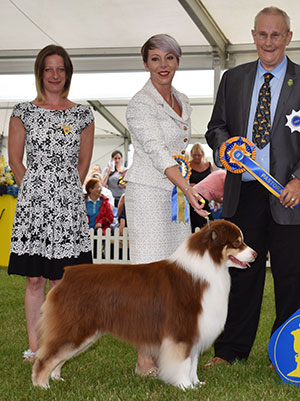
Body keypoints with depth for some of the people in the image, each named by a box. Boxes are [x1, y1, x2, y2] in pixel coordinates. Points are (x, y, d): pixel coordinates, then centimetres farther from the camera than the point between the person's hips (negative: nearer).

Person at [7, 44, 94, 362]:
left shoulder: (82, 114, 8)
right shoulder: (24, 112, 5)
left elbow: (83, 161, 13)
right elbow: (15, 160, 7)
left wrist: (67, 191, 7)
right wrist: (34, 192, 4)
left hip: (68, 203, 1)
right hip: (32, 203, -1)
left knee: (60, 278, 3)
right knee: (34, 278, 1)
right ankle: (34, 345, 9)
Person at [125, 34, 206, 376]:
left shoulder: (182, 103, 15)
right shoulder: (140, 104, -10)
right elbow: (156, 151, -22)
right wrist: (186, 187, -32)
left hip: (176, 194, 8)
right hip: (147, 193, -8)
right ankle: (144, 360, -3)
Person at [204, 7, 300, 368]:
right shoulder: (233, 79, 13)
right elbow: (216, 127, 16)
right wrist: (226, 144, -7)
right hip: (243, 192, 3)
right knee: (242, 273, 9)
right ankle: (230, 351, 20)